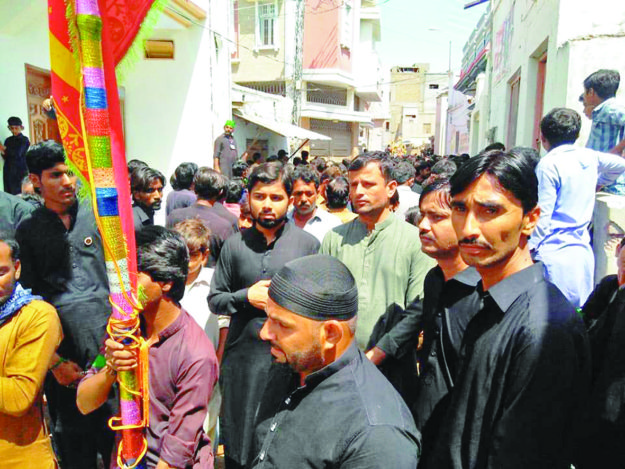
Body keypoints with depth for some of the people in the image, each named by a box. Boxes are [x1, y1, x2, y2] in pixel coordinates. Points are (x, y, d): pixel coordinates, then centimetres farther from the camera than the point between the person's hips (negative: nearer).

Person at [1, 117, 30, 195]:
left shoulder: (24, 140, -3)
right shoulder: (8, 140, 12)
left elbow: (17, 153, -13)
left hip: (20, 171, -5)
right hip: (8, 171, 5)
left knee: (19, 193, -9)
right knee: (9, 194, 2)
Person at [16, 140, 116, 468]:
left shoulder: (97, 215, 3)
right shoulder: (27, 231, 5)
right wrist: (55, 361, -2)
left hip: (108, 347, -1)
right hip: (63, 357, 1)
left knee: (117, 437, 6)